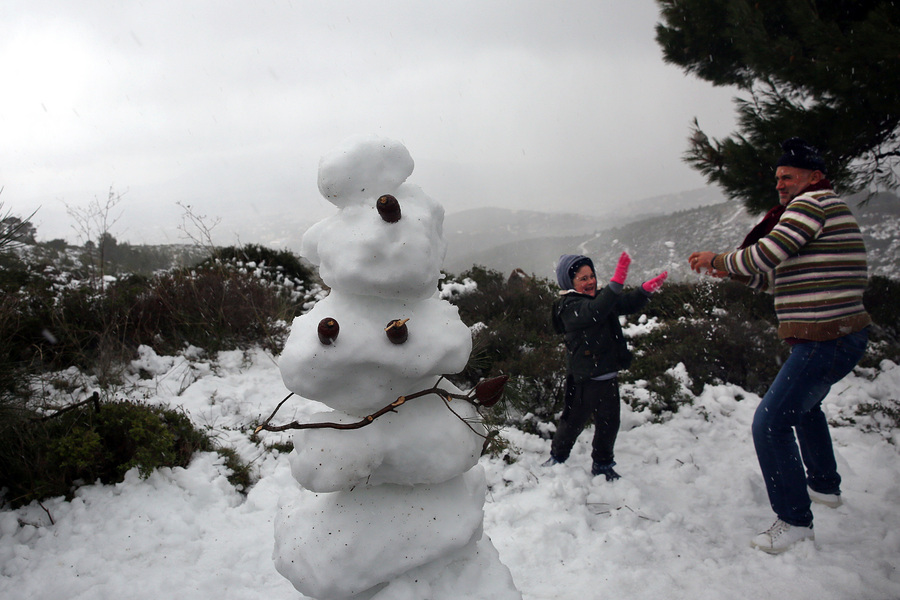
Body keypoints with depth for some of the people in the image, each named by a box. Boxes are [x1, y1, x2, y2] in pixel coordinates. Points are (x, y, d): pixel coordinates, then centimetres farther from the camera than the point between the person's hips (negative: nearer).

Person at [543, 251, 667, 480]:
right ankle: (557, 457, 30)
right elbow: (594, 312, -37)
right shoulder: (571, 307, -16)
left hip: (608, 375, 7)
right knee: (574, 421, 6)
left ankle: (602, 464, 34)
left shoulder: (599, 298, 9)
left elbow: (628, 304, 13)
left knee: (609, 423, 16)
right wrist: (617, 283, -46)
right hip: (584, 379, -7)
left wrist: (645, 289, -8)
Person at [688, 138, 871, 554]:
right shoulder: (826, 209, 20)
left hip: (825, 341, -12)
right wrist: (733, 272, 9)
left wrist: (718, 260, -4)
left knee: (771, 422, -11)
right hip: (841, 334, 12)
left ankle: (794, 520, -5)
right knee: (803, 403, 32)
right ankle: (825, 485, 46)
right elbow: (783, 277, 20)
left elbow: (766, 254, -20)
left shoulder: (813, 202, -12)